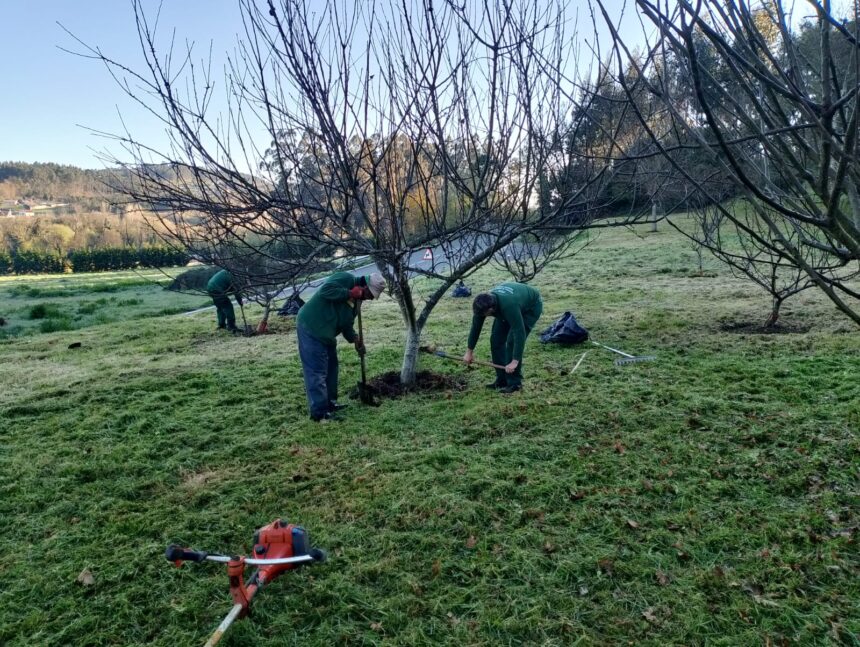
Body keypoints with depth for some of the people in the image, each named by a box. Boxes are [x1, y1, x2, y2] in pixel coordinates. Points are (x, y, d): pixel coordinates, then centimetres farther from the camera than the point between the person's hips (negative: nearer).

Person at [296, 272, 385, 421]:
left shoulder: (356, 300, 14)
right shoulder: (346, 279, -13)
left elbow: (346, 324, 15)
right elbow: (325, 290, -29)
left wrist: (355, 339, -1)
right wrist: (349, 293, -24)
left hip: (326, 334, 10)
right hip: (310, 328, -10)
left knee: (331, 368, 18)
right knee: (317, 371, -7)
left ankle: (330, 403, 32)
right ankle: (319, 413, -1)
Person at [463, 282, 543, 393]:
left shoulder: (509, 306, -44)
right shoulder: (483, 304, -24)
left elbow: (520, 333, -41)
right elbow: (476, 327, -10)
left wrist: (515, 361, -40)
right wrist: (469, 352, -4)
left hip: (531, 307, -7)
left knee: (512, 341, -19)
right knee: (496, 339, -4)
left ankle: (515, 383, -7)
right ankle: (501, 379, 7)